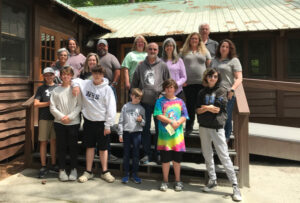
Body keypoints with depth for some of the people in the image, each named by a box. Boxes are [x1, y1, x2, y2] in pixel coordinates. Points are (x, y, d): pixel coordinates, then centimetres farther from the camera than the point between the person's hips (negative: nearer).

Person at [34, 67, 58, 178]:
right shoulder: (41, 88, 4)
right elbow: (36, 104, -3)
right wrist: (49, 103, -11)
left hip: (55, 118, 2)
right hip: (44, 118, -1)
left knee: (53, 141, 8)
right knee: (43, 142, 2)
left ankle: (53, 164, 20)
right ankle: (43, 167, 11)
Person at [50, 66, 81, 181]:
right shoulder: (56, 90, 6)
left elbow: (79, 105, -4)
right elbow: (52, 107, 2)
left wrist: (70, 117, -12)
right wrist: (61, 117, -10)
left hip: (73, 122, -1)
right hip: (59, 123, 2)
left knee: (73, 146, 5)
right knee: (61, 146, 8)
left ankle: (73, 169, 19)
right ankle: (62, 170, 20)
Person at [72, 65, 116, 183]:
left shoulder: (107, 89, -7)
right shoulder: (85, 84, 3)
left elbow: (111, 108, -9)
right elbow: (76, 80, 21)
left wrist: (108, 125, -11)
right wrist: (76, 85, -4)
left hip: (101, 122, -3)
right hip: (88, 121, 3)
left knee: (103, 148, 7)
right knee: (90, 147, 11)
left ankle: (105, 172, 21)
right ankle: (88, 172, 23)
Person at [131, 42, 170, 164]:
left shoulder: (163, 66, 5)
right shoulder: (141, 66, 8)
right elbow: (134, 83, 12)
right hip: (144, 102, 1)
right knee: (145, 129, 7)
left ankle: (158, 153, 20)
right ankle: (146, 153, 19)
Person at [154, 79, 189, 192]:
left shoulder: (180, 101, 9)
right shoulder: (160, 101, 3)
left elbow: (184, 116, 4)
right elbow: (159, 115, -8)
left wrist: (178, 123, -15)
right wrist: (171, 121, -16)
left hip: (177, 134, 2)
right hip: (164, 134, -1)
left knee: (177, 159, 9)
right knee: (165, 159, 6)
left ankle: (177, 181, 25)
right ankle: (165, 181, 23)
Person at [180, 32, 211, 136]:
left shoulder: (205, 51, 13)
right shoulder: (184, 52, 11)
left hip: (202, 83, 0)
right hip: (188, 83, 0)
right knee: (190, 105, 3)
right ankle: (189, 127, 16)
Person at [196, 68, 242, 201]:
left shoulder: (221, 91, 0)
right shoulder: (202, 92, 11)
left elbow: (218, 108, -11)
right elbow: (198, 110, 3)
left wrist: (205, 107, -2)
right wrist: (210, 108, -11)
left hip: (217, 128, -4)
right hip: (204, 127, 4)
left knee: (224, 157, -5)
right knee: (207, 155, 10)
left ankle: (235, 186, 2)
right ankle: (212, 181, 24)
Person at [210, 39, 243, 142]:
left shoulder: (234, 60, 5)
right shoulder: (214, 61, 19)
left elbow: (239, 78, -1)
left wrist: (232, 89, -15)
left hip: (227, 94, -4)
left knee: (226, 118, -4)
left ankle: (225, 139, 11)